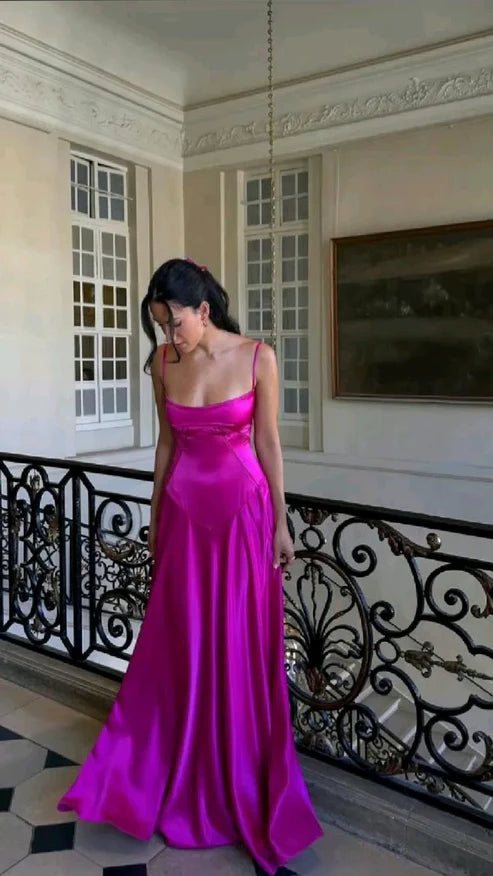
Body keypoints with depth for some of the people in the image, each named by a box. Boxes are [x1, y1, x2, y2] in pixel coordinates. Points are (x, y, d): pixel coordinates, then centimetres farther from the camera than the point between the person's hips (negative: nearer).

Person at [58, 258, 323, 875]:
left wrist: (280, 524, -2)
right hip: (184, 510, 3)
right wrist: (155, 516, 11)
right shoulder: (164, 363, 0)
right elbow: (166, 442, 8)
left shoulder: (257, 358, -9)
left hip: (242, 510, -2)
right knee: (180, 645, 11)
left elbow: (268, 443, -4)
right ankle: (179, 774, 32)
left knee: (239, 648, 7)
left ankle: (240, 781, 29)